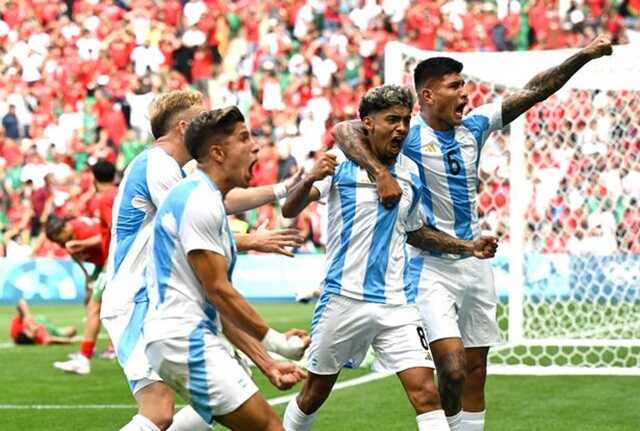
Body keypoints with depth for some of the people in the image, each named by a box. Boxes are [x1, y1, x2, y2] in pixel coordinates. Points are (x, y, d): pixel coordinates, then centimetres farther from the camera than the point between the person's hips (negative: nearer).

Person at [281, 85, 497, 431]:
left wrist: (468, 246, 13)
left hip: (396, 302, 3)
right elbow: (289, 211, -12)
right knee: (314, 393, 10)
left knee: (425, 393, -10)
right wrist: (309, 181, -33)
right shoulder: (339, 166, -6)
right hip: (344, 299, -3)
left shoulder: (411, 174, 7)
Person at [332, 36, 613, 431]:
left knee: (476, 371, 10)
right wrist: (380, 172, -39)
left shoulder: (474, 126, 4)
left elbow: (532, 93, 5)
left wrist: (584, 56, -1)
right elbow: (345, 131, -26)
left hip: (476, 262, 6)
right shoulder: (410, 135, -13)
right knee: (453, 369, -19)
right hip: (432, 267, -6)